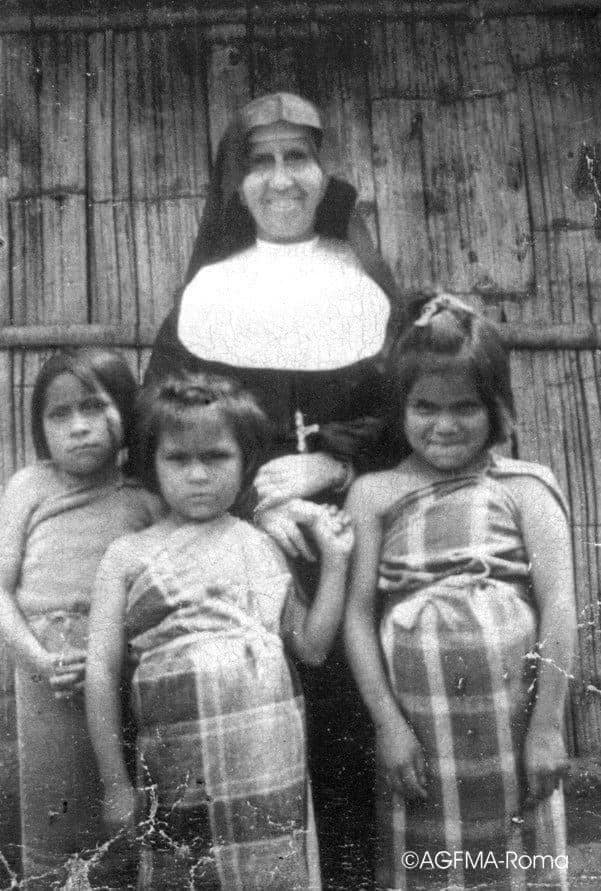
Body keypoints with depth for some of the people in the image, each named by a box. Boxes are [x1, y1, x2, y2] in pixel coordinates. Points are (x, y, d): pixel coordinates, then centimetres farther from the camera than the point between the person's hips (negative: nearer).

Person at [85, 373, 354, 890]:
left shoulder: (263, 547, 10)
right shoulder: (130, 555, 3)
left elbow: (312, 645, 11)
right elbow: (103, 671, 2)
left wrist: (335, 559, 4)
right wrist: (115, 783, 0)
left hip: (272, 763, 2)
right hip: (181, 765, -2)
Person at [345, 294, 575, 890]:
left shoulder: (524, 487, 3)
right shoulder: (375, 493, 6)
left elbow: (557, 604, -2)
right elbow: (358, 611, 1)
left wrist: (546, 725, -7)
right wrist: (387, 721, -5)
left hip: (511, 720, 0)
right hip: (419, 728, 1)